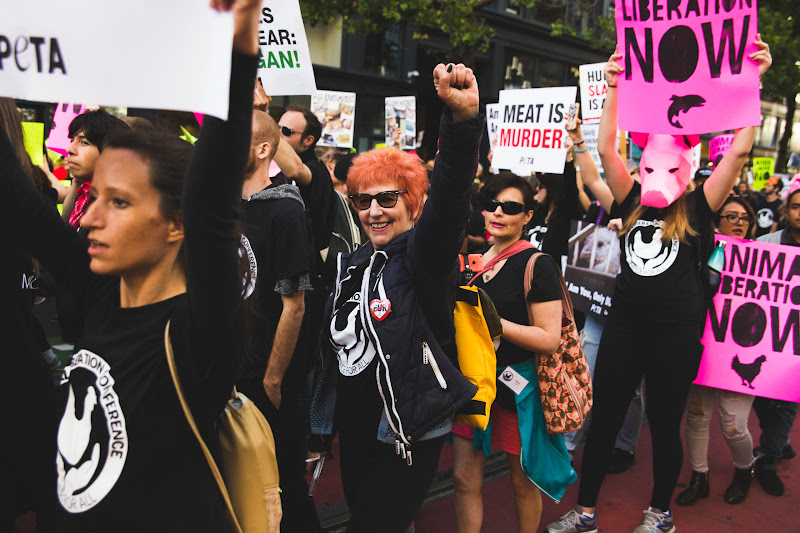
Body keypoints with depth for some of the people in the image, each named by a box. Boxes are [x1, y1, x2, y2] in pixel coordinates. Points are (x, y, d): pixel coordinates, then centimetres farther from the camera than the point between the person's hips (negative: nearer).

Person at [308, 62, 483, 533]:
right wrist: (321, 430, 18)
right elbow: (332, 352, 14)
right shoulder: (351, 266, 8)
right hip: (355, 435, 7)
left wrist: (463, 119, -49)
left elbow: (449, 202, -33)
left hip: (408, 441, -7)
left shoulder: (423, 254, -11)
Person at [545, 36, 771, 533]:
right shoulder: (634, 204, 6)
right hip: (625, 322, 3)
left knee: (665, 424, 11)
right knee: (603, 417, 9)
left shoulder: (696, 210, -1)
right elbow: (607, 149, 0)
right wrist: (614, 88, -5)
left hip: (676, 330, -3)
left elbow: (740, 149, -10)